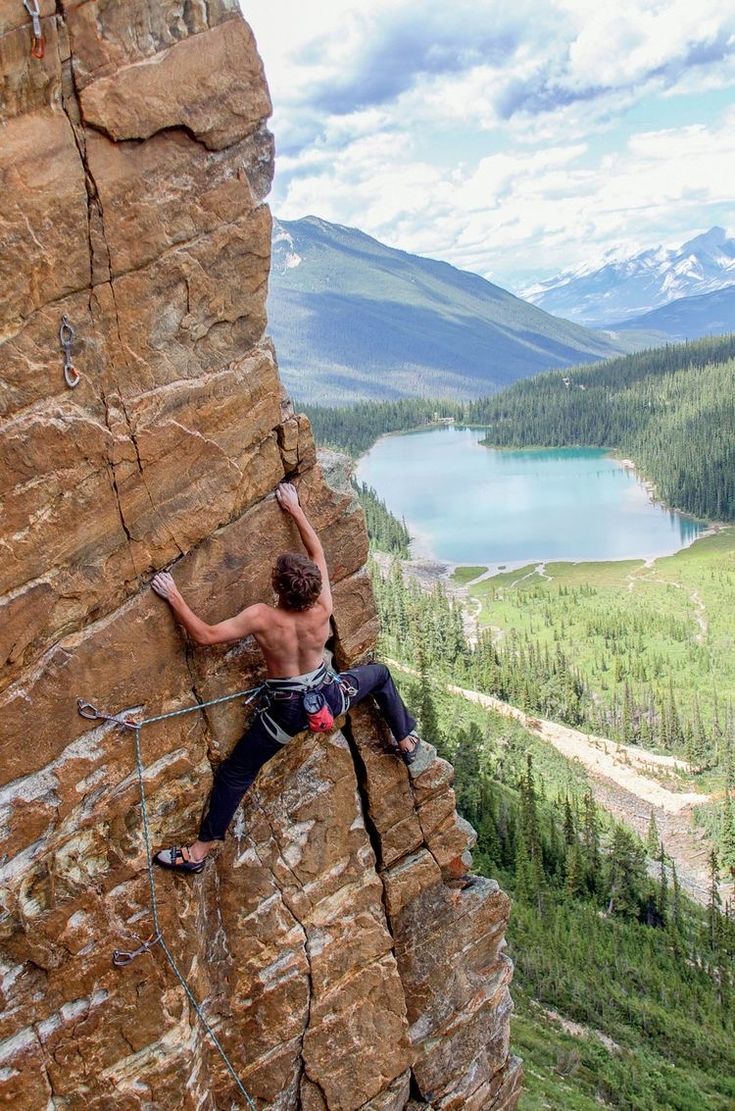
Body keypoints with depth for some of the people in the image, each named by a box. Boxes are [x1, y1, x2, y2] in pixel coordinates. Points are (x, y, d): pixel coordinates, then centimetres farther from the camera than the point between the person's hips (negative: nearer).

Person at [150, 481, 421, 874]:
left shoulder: (262, 618, -26)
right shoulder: (323, 609, -17)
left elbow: (204, 635, -24)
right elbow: (317, 551, -3)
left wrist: (173, 597, -15)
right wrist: (294, 508, 7)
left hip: (286, 711, -2)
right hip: (329, 697, 2)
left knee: (233, 774, 11)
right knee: (379, 674, 31)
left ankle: (198, 851, 16)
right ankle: (406, 741, 40)